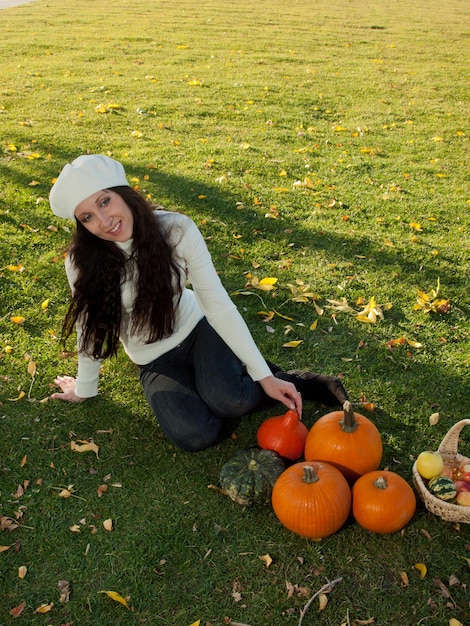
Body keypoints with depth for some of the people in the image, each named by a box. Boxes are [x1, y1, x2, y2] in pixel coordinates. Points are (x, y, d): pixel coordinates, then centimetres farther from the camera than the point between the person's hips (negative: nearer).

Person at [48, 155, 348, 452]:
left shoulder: (176, 230, -23)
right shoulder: (83, 263, -21)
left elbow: (219, 306, -18)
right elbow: (91, 330, -5)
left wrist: (265, 376, -20)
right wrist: (84, 390, 8)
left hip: (196, 330, -1)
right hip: (155, 361, 2)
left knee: (230, 402, -31)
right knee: (194, 436, -23)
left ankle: (284, 383, 2)